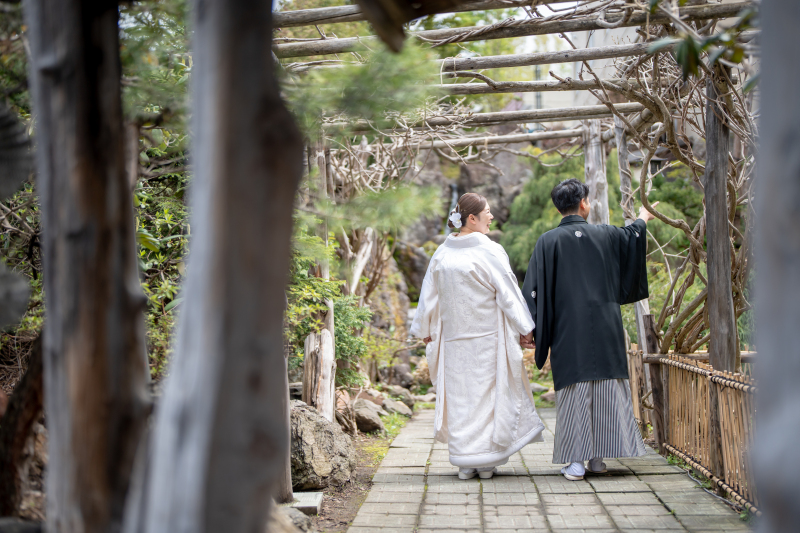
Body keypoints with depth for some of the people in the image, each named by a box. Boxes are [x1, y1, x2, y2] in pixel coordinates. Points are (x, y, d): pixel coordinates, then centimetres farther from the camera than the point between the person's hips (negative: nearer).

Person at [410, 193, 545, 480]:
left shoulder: (442, 254, 3)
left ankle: (464, 463, 11)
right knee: (487, 392, 5)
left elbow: (429, 295, 10)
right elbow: (507, 292, -9)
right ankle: (486, 460, 8)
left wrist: (425, 330, 20)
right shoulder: (490, 252, -11)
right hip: (487, 335, -4)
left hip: (453, 336, 4)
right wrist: (524, 327, -2)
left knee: (459, 394, 8)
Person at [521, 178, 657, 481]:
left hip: (568, 333, -1)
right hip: (605, 329, 2)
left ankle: (576, 462, 0)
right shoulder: (605, 235, 3)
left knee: (574, 392, 1)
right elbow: (633, 236, 26)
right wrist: (643, 218, 48)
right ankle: (597, 458, 13)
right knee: (607, 388, 9)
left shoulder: (548, 242, -5)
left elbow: (534, 289, -8)